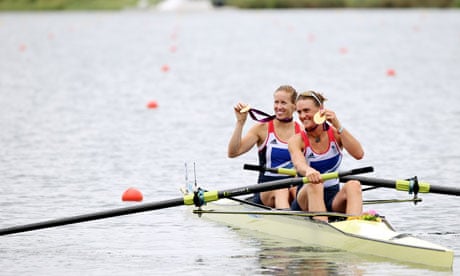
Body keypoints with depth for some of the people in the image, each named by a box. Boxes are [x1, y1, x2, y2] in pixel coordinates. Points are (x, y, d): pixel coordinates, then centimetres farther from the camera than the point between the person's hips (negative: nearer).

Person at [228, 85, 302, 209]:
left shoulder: (302, 132, 8)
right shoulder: (262, 129, 3)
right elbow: (233, 153, -5)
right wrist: (240, 122, -12)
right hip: (265, 191, -1)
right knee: (280, 190, -35)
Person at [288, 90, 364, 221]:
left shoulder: (335, 134, 3)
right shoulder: (296, 141, -4)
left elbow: (358, 154, -15)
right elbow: (299, 163, -27)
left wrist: (338, 127, -22)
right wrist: (308, 171, -52)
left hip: (334, 199, 2)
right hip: (306, 198, -2)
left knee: (353, 185, -29)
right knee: (314, 185, -34)